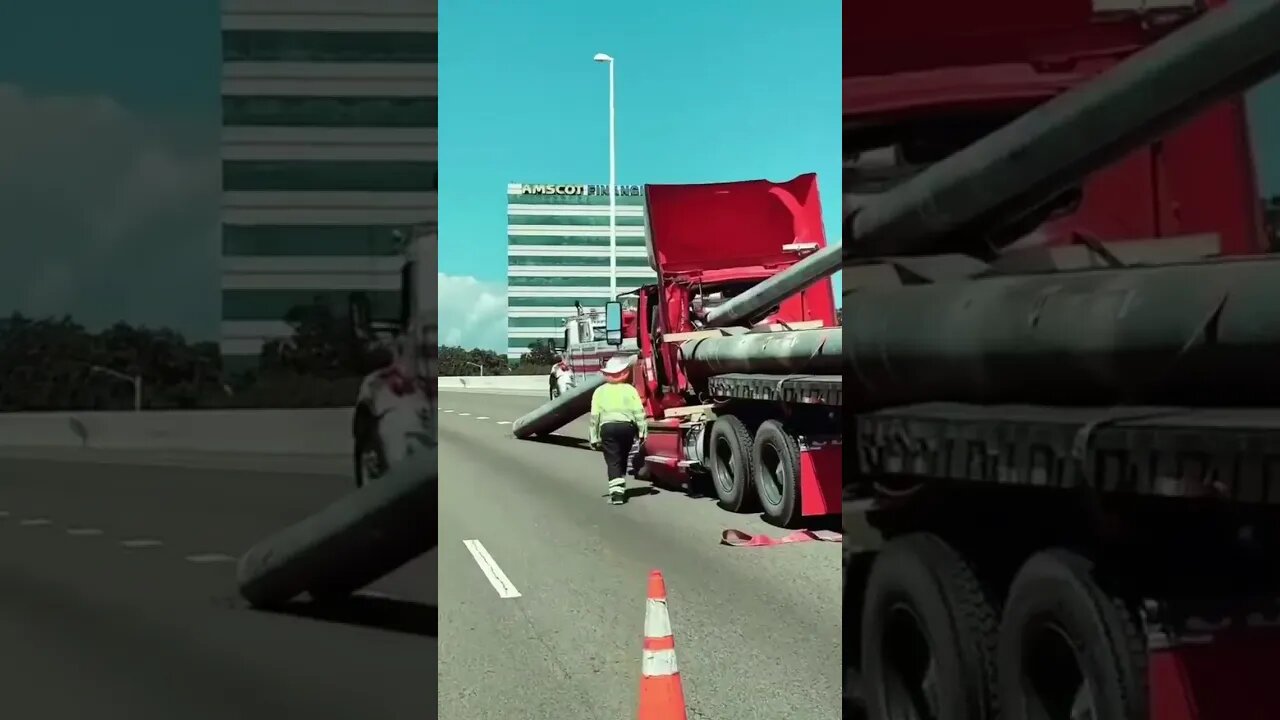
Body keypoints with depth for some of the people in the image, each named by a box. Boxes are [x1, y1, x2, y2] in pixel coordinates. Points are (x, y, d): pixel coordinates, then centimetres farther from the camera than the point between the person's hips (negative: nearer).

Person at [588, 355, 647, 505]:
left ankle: (616, 492, -16)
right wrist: (642, 431, -1)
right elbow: (639, 411, -3)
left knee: (613, 461, -2)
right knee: (622, 459, 20)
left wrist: (594, 437, 7)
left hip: (607, 427, -1)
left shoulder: (600, 391, 5)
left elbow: (594, 416, 2)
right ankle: (620, 486, 30)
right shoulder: (629, 389, 5)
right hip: (627, 426, 1)